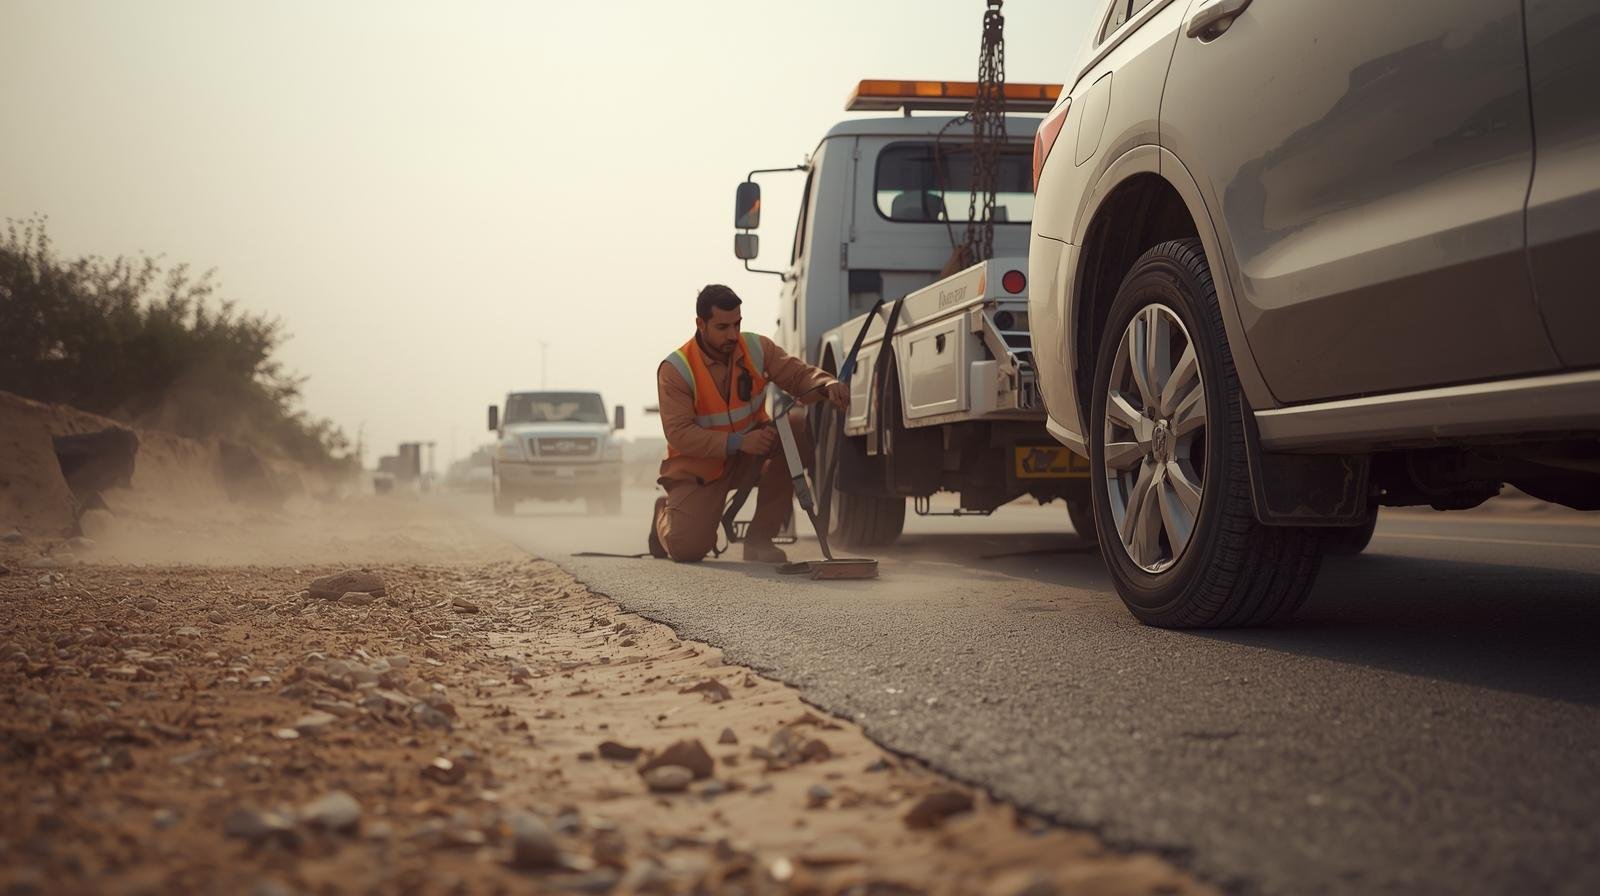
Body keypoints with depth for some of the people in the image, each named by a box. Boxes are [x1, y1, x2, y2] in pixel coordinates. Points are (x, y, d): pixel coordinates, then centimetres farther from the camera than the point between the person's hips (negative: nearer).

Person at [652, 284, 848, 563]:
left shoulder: (757, 348, -8)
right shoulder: (675, 369, -20)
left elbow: (798, 373, -7)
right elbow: (678, 433, -25)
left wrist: (826, 385, -33)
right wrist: (738, 442, -35)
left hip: (749, 456, 4)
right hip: (698, 467, -4)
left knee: (803, 428, -24)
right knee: (687, 549, -22)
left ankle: (759, 538, -16)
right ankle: (666, 515, 21)